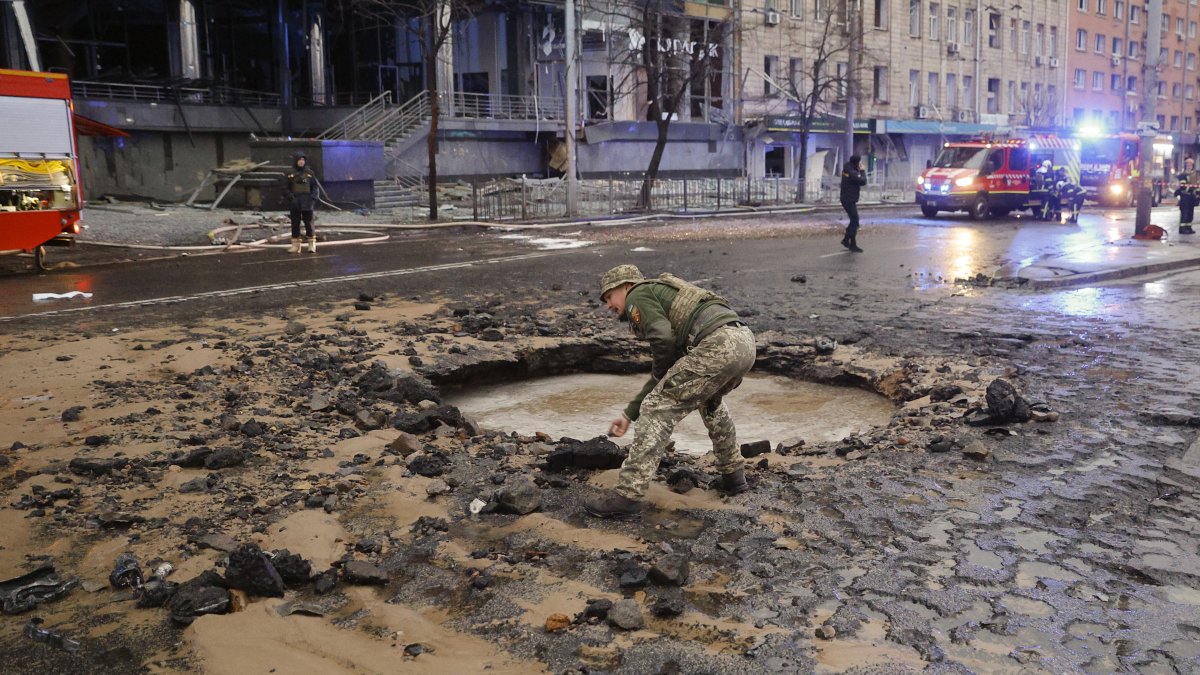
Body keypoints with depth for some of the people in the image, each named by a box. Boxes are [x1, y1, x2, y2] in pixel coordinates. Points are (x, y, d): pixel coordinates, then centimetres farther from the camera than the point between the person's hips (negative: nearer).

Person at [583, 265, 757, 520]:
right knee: (709, 398, 37)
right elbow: (661, 376, 36)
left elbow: (663, 339, -9)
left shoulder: (638, 295, 10)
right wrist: (628, 415, 36)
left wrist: (661, 375, 12)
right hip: (743, 339, 9)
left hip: (718, 344, -9)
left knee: (658, 409, -2)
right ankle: (733, 475, 40)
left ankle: (628, 496, -4)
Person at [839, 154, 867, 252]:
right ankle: (853, 245, -1)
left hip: (847, 199, 10)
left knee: (854, 220, 19)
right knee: (855, 222, -5)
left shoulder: (847, 169, 5)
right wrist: (862, 171, -8)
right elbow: (863, 181, -21)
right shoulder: (852, 173, -23)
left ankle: (846, 240, 25)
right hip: (849, 200, -10)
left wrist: (859, 170, 1)